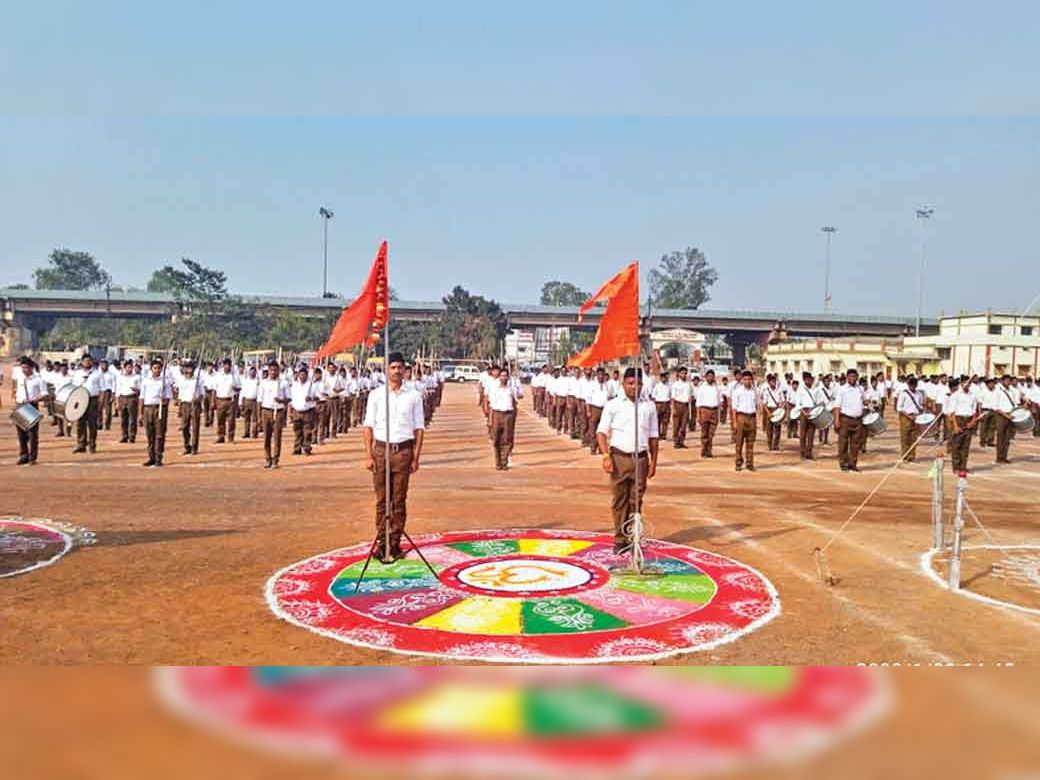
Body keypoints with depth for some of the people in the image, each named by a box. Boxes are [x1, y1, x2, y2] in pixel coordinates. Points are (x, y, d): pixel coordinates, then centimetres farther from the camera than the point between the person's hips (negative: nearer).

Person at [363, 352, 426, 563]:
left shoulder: (413, 396, 5)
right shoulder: (376, 395, 5)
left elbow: (419, 428, 6)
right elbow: (368, 426, 5)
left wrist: (416, 457, 0)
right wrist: (368, 456, -2)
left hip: (404, 450, 0)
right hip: (381, 449, 0)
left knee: (399, 500, 3)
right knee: (382, 500, 3)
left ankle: (395, 544, 11)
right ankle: (382, 544, 9)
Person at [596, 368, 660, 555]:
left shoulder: (649, 406, 8)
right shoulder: (613, 405, 1)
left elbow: (653, 436, 12)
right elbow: (601, 431, -1)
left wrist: (653, 461, 8)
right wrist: (606, 455, -12)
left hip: (640, 458, 2)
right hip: (619, 457, -2)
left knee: (636, 501, 6)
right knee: (619, 500, 3)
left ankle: (633, 539, 14)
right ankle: (620, 539, 11)